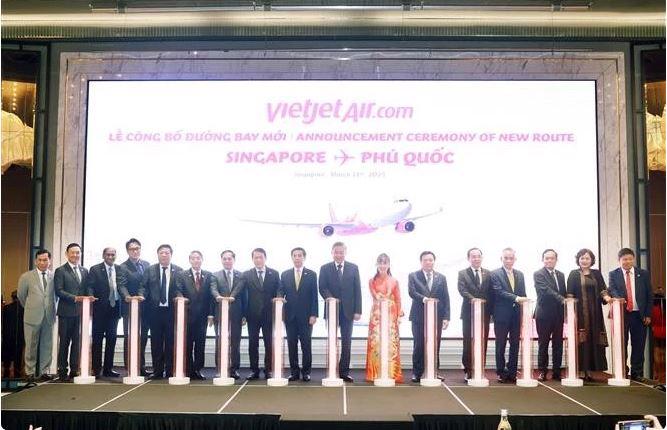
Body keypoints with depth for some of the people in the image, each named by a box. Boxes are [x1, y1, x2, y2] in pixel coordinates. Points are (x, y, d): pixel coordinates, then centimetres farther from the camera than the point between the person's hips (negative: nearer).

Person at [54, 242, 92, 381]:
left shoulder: (85, 271, 15)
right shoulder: (60, 271, 0)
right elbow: (59, 291, -10)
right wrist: (75, 298, -19)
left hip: (81, 311, 4)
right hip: (66, 312, -4)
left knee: (77, 342, 6)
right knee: (64, 342, 2)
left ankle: (74, 370, 13)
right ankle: (63, 371, 9)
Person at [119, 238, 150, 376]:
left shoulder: (147, 265, 11)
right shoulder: (123, 267, -5)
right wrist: (127, 297, -35)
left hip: (145, 307, 5)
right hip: (130, 307, -5)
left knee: (143, 338, 11)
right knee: (129, 338, 1)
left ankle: (141, 367, 20)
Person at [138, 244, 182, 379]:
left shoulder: (178, 271, 4)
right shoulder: (150, 270, 8)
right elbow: (143, 286, 5)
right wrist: (141, 295, -14)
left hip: (172, 310, -1)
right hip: (155, 310, 1)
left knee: (171, 341, 1)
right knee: (156, 341, 4)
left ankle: (170, 371, 8)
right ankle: (157, 371, 11)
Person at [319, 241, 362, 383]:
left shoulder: (353, 268, 6)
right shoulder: (325, 268, 4)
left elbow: (357, 290, 3)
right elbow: (322, 288, -3)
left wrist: (358, 311, -4)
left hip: (348, 311, 1)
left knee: (346, 342, 3)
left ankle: (344, 372, 9)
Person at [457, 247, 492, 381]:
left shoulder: (488, 274, 10)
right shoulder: (463, 273, 3)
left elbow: (491, 293, 7)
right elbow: (462, 290, -11)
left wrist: (491, 310, -2)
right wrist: (473, 299, -26)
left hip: (484, 313, 2)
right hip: (469, 313, -2)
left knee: (483, 343, 4)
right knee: (468, 343, 1)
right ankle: (468, 371, 8)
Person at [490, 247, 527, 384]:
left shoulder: (520, 275, 13)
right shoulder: (495, 274, -4)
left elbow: (523, 295, 13)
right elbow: (498, 292, -16)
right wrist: (515, 298, -27)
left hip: (516, 315, 4)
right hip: (502, 315, -4)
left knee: (515, 345, 7)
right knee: (500, 345, 4)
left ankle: (512, 372, 16)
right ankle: (501, 373, 12)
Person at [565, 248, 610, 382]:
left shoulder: (597, 274, 13)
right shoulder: (573, 274, 5)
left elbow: (602, 289, 3)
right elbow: (570, 294, 0)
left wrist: (606, 297, -20)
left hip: (595, 312, 3)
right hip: (580, 312, -3)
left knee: (594, 339, 0)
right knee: (582, 341, -6)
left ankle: (589, 370, 4)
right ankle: (582, 369, -3)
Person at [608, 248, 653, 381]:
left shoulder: (643, 274, 7)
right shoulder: (613, 274, 5)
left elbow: (649, 295, 7)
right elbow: (611, 290, -9)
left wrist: (648, 315, 0)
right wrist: (619, 299, -31)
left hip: (639, 315, 1)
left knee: (638, 345, 3)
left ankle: (637, 373, 12)